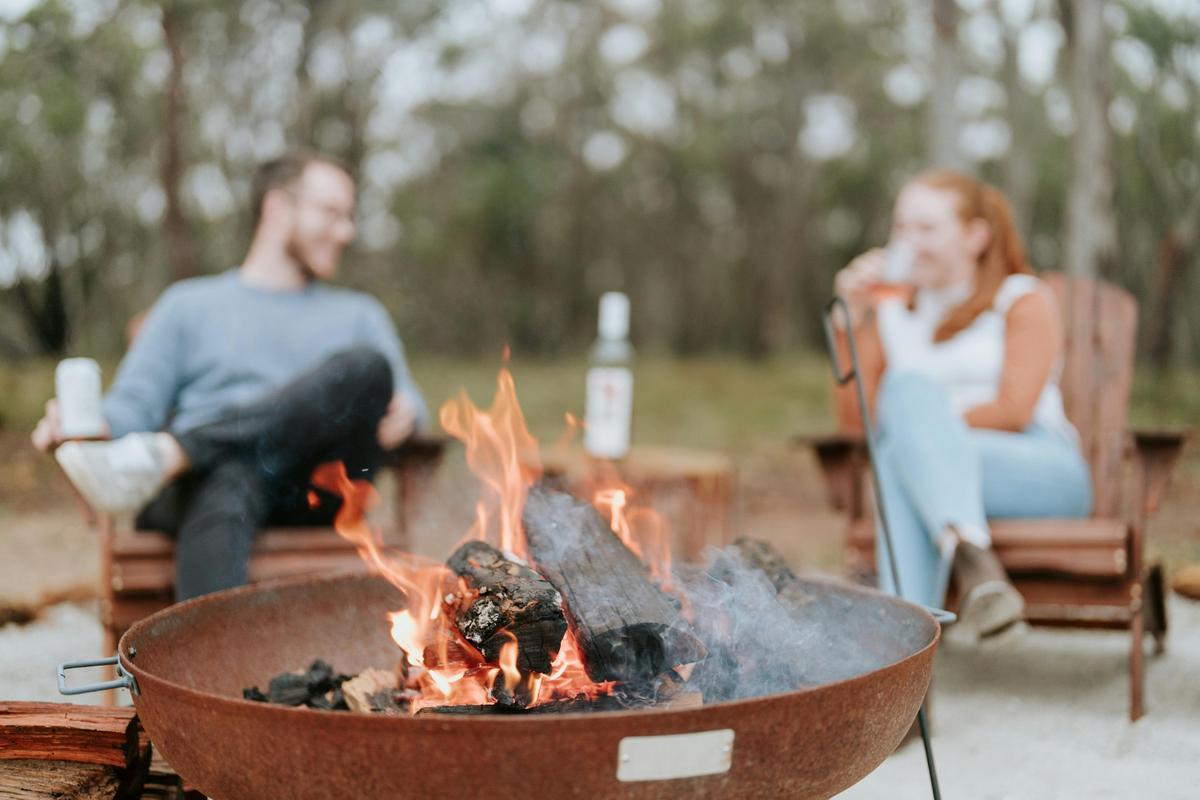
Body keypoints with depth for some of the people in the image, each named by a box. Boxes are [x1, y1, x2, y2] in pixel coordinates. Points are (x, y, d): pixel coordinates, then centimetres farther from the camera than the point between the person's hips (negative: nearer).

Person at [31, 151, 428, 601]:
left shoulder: (359, 315, 31)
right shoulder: (189, 305, 25)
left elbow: (405, 398, 17)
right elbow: (132, 405, 14)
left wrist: (403, 413, -10)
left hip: (316, 491, 2)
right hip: (210, 474, -1)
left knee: (367, 364, -27)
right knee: (224, 492, -40)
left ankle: (166, 454, -36)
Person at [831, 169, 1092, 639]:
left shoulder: (1024, 302, 7)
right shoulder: (890, 312, 18)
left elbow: (1013, 411, -6)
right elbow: (854, 420, 8)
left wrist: (929, 422, -10)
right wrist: (851, 322, 1)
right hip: (922, 472, 3)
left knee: (907, 389, -31)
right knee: (908, 386, -30)